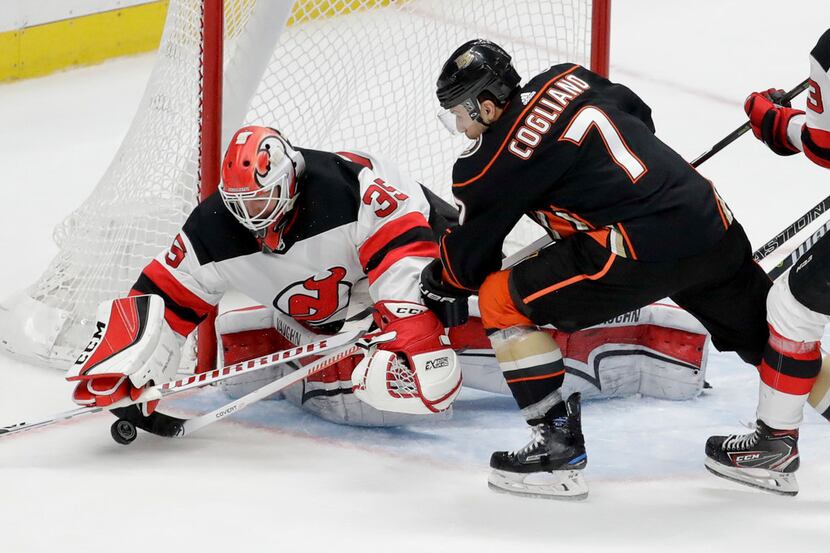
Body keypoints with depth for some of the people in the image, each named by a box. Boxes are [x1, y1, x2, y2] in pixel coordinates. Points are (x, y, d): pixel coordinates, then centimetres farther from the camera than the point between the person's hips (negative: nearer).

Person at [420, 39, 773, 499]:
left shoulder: (491, 164, -6)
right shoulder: (563, 80, 11)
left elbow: (469, 257, 7)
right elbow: (639, 115, 27)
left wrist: (434, 290, 26)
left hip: (642, 249, -8)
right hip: (711, 220, 8)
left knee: (503, 301, 2)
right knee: (760, 331, 26)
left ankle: (559, 450, 3)